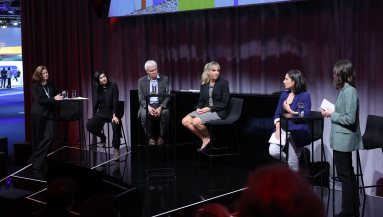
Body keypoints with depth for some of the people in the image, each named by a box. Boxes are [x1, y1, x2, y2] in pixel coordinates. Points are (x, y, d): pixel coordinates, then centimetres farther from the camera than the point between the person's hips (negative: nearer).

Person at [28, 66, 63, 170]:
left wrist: (59, 96, -2)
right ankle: (37, 162, 13)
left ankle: (35, 160, 2)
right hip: (38, 113, -4)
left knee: (50, 136, -7)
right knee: (38, 137, 2)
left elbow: (57, 94, 21)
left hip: (49, 112, 4)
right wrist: (53, 99, -20)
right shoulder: (34, 86, -3)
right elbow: (39, 100, -14)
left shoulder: (51, 84, 10)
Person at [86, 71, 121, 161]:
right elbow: (95, 104, 13)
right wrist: (94, 117, 7)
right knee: (89, 125, -20)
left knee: (115, 124, -37)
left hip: (112, 112, -4)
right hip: (101, 112, 4)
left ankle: (116, 149, -23)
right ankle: (102, 137, 13)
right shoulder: (97, 89, 7)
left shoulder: (113, 86, -7)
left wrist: (114, 115, -21)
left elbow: (115, 102, -12)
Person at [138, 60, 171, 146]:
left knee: (166, 113, -34)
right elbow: (141, 98, 2)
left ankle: (160, 136, -11)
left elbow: (167, 97, 0)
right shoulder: (141, 81, 8)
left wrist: (160, 108, -18)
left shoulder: (165, 79, 5)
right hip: (147, 105, 0)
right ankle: (151, 137, -9)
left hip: (161, 105, 0)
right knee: (144, 114, -33)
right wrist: (148, 107, -19)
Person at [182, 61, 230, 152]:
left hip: (219, 111, -6)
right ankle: (204, 139, -3)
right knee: (185, 121, -13)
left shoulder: (223, 83, -8)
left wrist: (209, 108, -17)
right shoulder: (203, 83, 8)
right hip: (206, 110, 7)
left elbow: (224, 103, -10)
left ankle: (209, 137, 1)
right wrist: (198, 108, -8)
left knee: (196, 122, -28)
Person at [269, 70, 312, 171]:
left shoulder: (305, 96, -5)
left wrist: (289, 110, -9)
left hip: (297, 132, -6)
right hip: (282, 129, 6)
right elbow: (277, 114, 13)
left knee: (292, 163, -6)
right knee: (273, 151, -15)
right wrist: (278, 128, -2)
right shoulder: (284, 95, 13)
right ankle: (290, 160, 12)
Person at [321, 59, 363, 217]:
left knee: (344, 175, -1)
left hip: (343, 140, -10)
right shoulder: (346, 90, 9)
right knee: (348, 174, 17)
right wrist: (332, 112, 6)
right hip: (342, 139, 10)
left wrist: (331, 114, -13)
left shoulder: (349, 92, -20)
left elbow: (350, 119, -23)